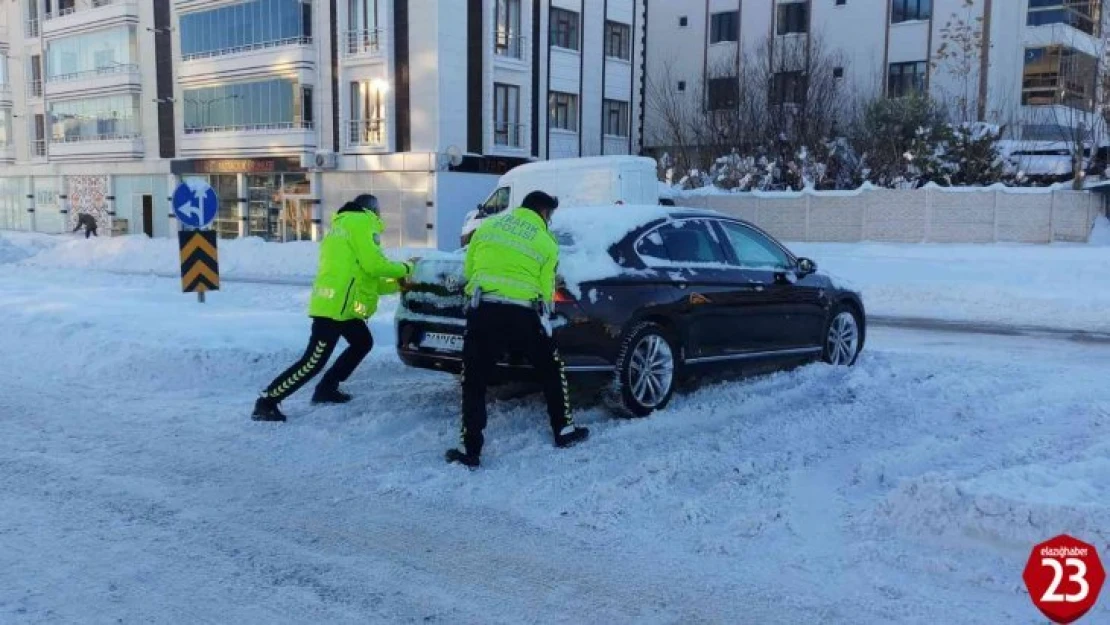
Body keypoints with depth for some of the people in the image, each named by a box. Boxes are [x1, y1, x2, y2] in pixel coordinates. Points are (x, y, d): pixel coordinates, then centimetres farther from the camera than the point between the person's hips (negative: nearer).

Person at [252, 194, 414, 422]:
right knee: (314, 362, -9)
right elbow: (374, 265, -12)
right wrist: (404, 268, 4)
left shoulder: (344, 226, 27)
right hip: (335, 306, -10)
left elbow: (364, 277, 27)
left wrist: (397, 283, 27)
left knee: (363, 343, 24)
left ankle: (326, 389, 25)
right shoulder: (361, 223, -3)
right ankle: (266, 403, -7)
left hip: (340, 305, 10)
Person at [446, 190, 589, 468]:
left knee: (474, 381, 9)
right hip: (523, 313, -1)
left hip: (483, 310, 1)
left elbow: (468, 268, 18)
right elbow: (546, 290, 7)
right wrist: (542, 313, 27)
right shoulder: (547, 242, 8)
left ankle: (469, 450, 8)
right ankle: (563, 430, 30)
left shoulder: (489, 225, 14)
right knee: (551, 371, 21)